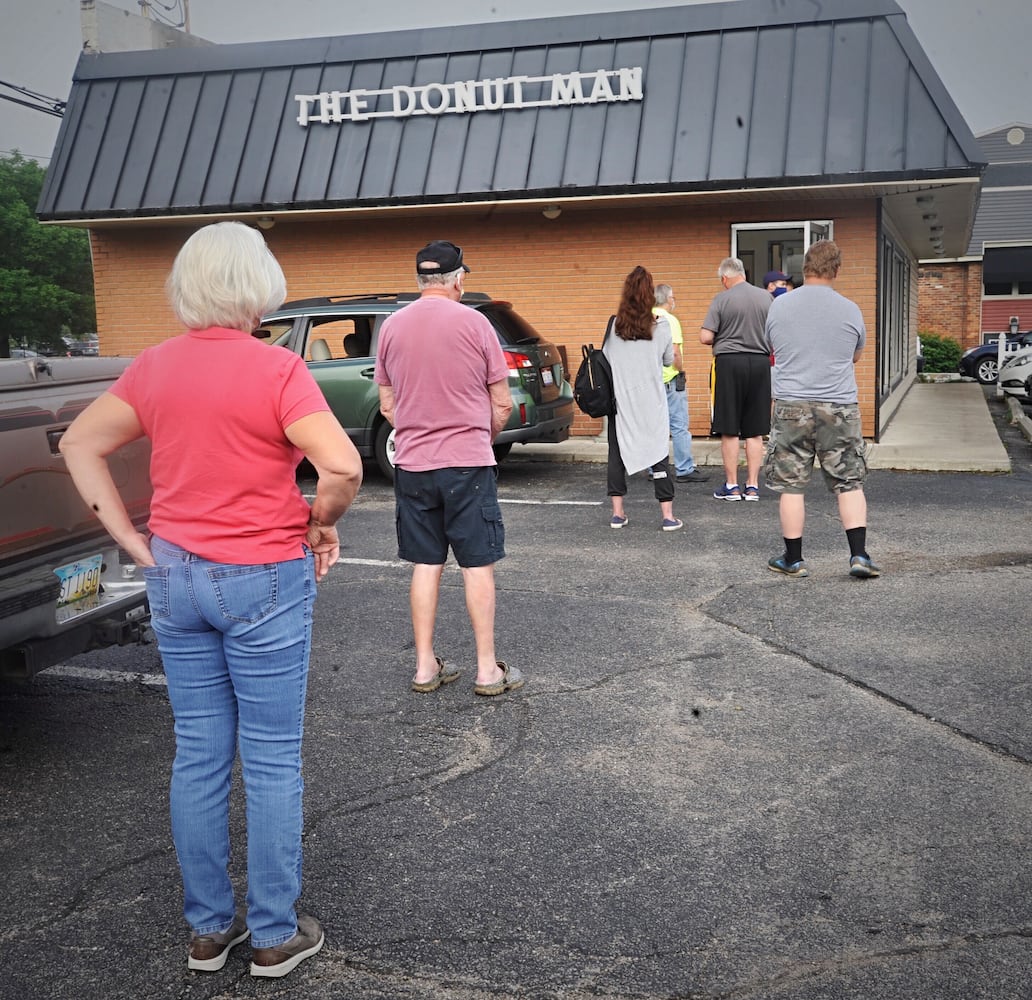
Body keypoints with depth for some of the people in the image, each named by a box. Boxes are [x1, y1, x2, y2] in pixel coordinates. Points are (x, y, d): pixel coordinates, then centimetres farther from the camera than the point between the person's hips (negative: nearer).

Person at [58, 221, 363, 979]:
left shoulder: (154, 367, 2)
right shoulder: (275, 369, -15)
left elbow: (80, 442, 7)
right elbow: (343, 465, -25)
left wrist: (130, 539, 5)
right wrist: (322, 522, -6)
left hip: (175, 577, 6)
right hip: (263, 582, -5)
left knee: (199, 755, 15)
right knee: (272, 762, 8)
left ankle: (208, 928, 28)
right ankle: (276, 935, 21)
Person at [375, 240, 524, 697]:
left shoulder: (391, 327, 4)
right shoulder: (474, 323, -7)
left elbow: (387, 406, 11)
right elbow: (502, 405, -3)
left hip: (411, 463, 4)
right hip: (468, 462, -4)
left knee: (425, 565, 11)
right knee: (477, 566, 4)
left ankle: (426, 667, 17)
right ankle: (487, 670, 10)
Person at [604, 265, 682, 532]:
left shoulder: (614, 325, -4)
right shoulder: (660, 326, -6)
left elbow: (604, 357, 4)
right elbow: (669, 360, 5)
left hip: (620, 400, 1)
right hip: (652, 402, -1)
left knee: (617, 453, 11)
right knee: (658, 454, 5)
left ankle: (617, 512, 12)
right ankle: (667, 515, 3)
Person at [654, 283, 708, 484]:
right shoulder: (669, 320, -11)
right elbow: (674, 353, -17)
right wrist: (681, 371, -3)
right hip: (670, 378, -7)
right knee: (679, 426, -2)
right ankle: (684, 470, -1)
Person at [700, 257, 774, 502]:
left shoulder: (721, 299, -7)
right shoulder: (766, 297, 4)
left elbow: (705, 337, -11)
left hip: (729, 362, -3)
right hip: (760, 363, 3)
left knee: (729, 430, 5)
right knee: (755, 431, 8)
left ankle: (731, 486, 8)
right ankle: (752, 486, 11)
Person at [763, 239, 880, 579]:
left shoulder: (778, 306, 1)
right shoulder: (850, 310, -1)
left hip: (791, 406, 0)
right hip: (839, 407, 0)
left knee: (791, 485, 7)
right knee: (850, 483, 8)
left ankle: (793, 559, 13)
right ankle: (859, 555, 3)